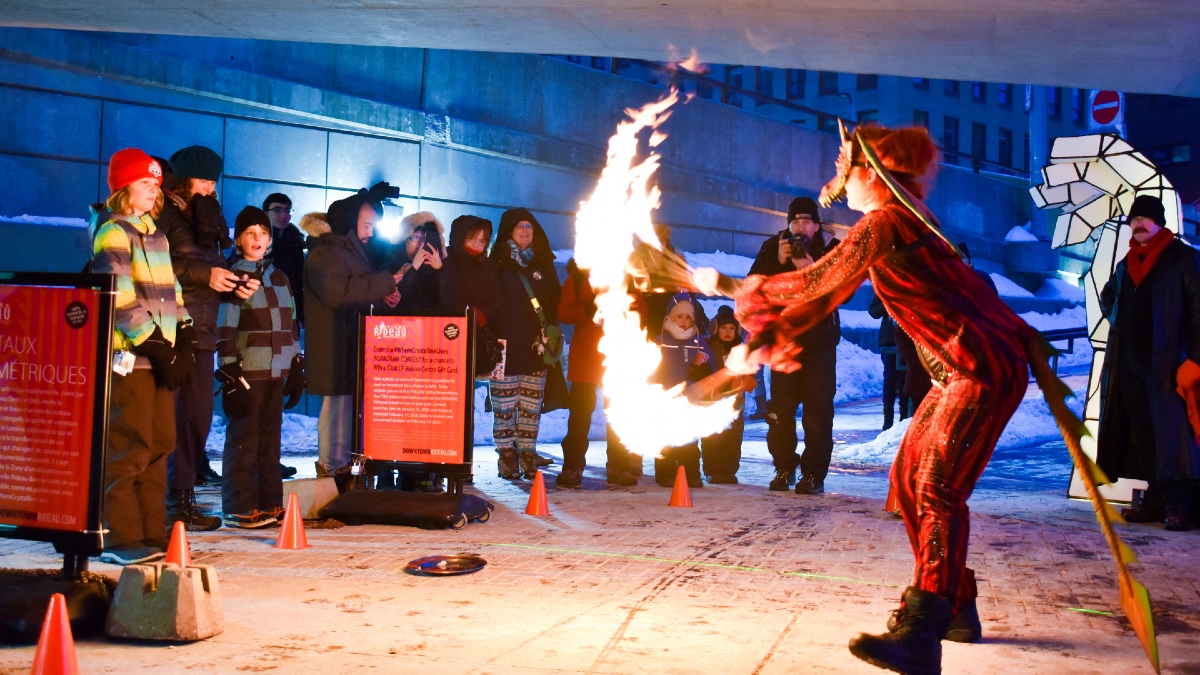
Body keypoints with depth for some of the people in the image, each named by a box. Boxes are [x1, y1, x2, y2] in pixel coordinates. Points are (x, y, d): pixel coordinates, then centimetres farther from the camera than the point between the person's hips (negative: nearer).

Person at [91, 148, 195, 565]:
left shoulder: (154, 233, 19)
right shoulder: (112, 232, -7)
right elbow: (120, 300, -16)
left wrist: (183, 341, 7)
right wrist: (154, 346, -18)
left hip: (160, 355, 8)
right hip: (130, 357, -8)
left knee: (160, 444, 10)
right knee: (129, 449, -6)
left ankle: (152, 534, 17)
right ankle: (121, 540, 0)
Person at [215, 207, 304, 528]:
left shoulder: (279, 277, 15)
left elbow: (292, 324, 19)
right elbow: (225, 330, -8)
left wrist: (296, 367, 14)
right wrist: (230, 374, -14)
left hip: (276, 371, 6)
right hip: (248, 371, -6)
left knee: (270, 436, 9)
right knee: (244, 437, -4)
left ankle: (269, 503, 15)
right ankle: (240, 508, 0)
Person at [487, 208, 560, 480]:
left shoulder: (544, 264, 15)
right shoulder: (497, 265, 3)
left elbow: (555, 302, 16)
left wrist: (551, 333, 3)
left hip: (536, 347, 3)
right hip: (506, 346, -3)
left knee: (531, 406, 3)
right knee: (504, 407, -1)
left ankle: (528, 456, 8)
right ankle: (507, 457, 5)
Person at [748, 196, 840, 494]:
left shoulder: (833, 249, -2)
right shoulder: (773, 247, 2)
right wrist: (778, 262, -22)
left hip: (820, 338, -2)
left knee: (818, 407, -6)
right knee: (780, 406, 1)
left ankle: (814, 473, -1)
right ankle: (784, 467, 14)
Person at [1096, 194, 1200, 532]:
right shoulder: (1126, 266, 16)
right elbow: (1108, 298, 36)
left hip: (1166, 362, -6)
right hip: (1129, 362, 6)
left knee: (1170, 430, -10)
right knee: (1142, 432, 6)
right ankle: (1155, 501, 13)